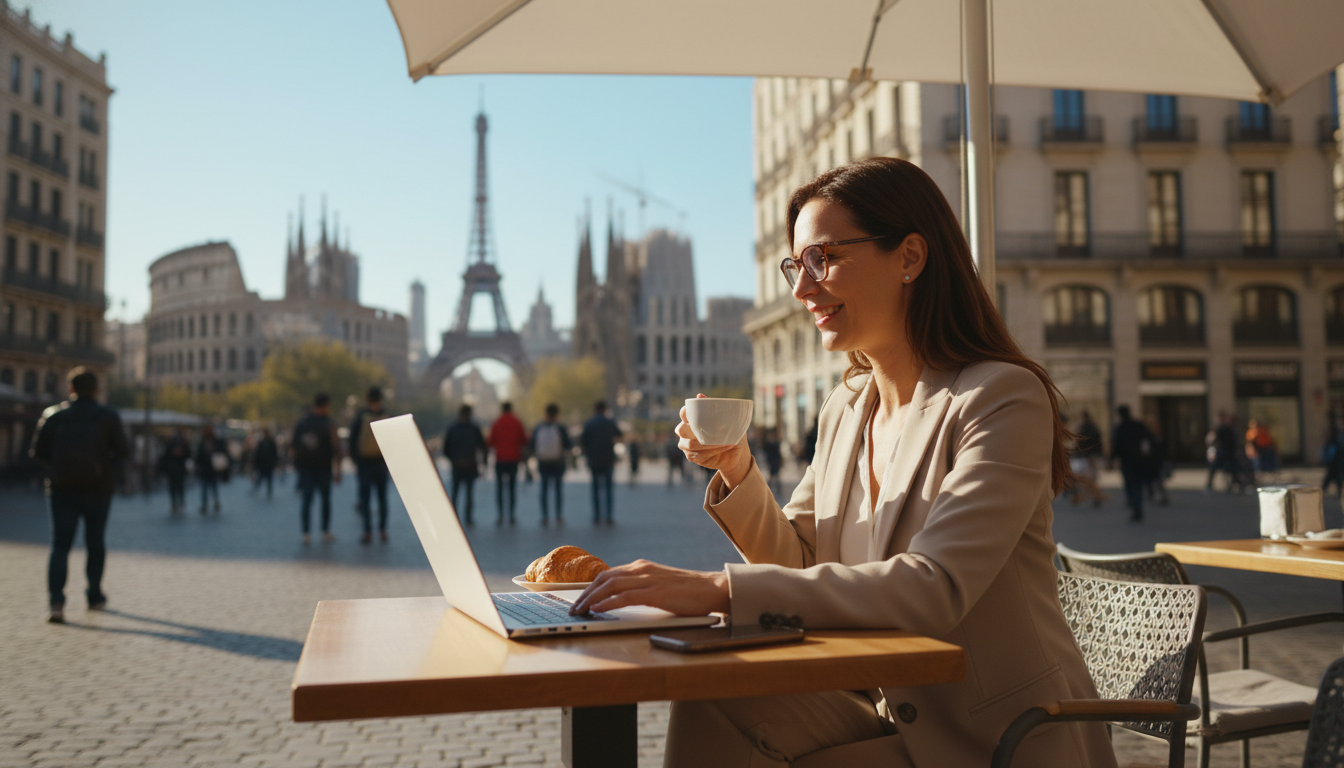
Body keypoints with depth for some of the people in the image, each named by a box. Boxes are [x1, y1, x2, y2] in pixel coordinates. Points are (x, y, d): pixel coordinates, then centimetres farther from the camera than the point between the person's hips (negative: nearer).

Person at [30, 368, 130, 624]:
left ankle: (56, 600, -15)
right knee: (95, 543, 14)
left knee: (60, 544, 1)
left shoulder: (53, 416, 1)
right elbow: (123, 451, -4)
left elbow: (38, 452, 0)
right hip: (98, 488, 0)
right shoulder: (108, 417, -3)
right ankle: (95, 596, 22)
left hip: (62, 489, 0)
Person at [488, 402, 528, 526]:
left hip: (500, 459, -1)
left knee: (499, 487, 4)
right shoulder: (518, 423, 0)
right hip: (514, 459, 1)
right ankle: (512, 516, 0)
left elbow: (491, 442, -1)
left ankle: (500, 516, -1)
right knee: (512, 487, 5)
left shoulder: (497, 424, -2)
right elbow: (524, 441, 1)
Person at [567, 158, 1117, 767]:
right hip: (881, 705, 5)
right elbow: (798, 561, 10)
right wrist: (737, 472, -9)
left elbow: (933, 590, -29)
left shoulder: (1003, 398, -18)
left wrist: (719, 590, -35)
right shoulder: (845, 410, 5)